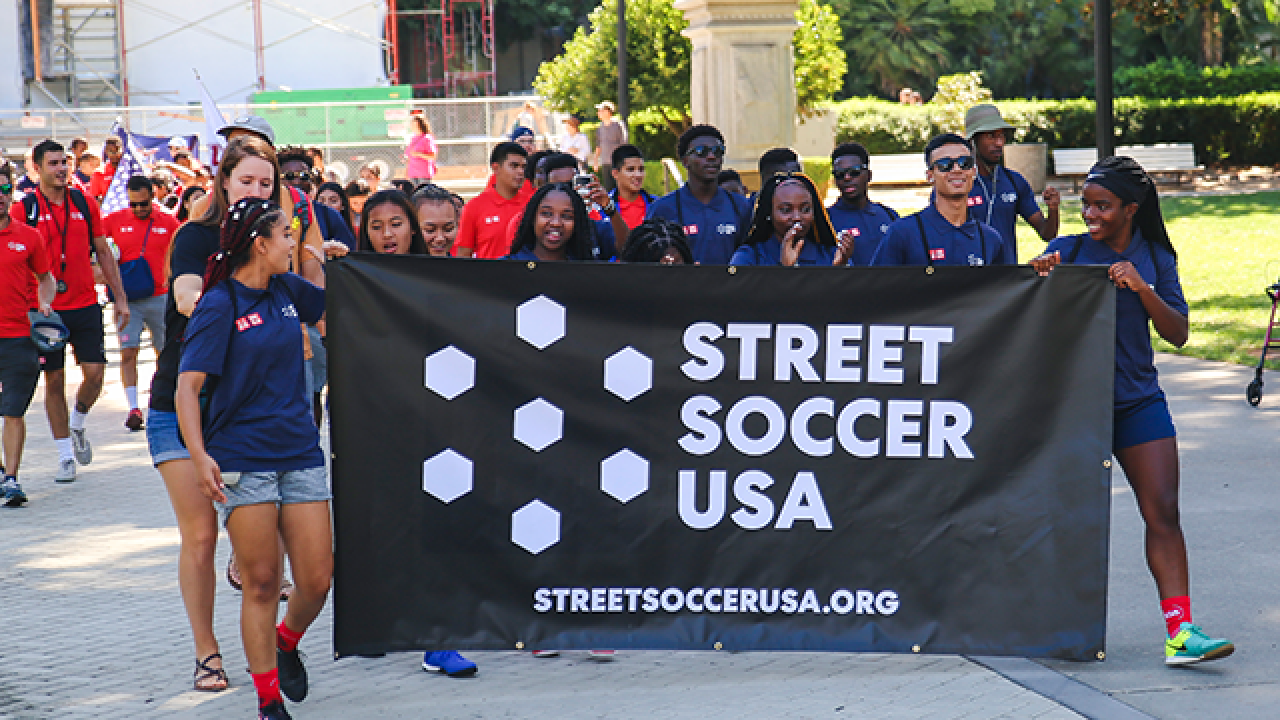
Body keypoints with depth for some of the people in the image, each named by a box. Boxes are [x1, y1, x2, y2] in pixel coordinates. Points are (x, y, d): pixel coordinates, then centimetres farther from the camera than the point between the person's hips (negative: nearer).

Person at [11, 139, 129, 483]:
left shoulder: (85, 204, 5)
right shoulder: (23, 210, -3)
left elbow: (104, 252, 12)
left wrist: (120, 299, 9)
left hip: (85, 304, 2)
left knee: (95, 373, -4)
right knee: (54, 380, 2)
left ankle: (76, 427, 25)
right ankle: (65, 456, 12)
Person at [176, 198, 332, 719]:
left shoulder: (286, 289, 10)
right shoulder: (219, 305, -8)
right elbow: (187, 386, -14)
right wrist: (199, 455, -25)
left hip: (300, 454, 5)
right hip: (242, 458, -5)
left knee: (317, 582, 0)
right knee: (262, 583, -3)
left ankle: (285, 643, 32)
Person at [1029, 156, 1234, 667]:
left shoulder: (1155, 258, 5)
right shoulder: (1066, 252, 1)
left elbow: (1177, 334, 0)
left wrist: (1142, 288, -15)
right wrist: (1039, 278, -22)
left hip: (1139, 401, 1)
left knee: (1163, 511, -8)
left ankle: (1180, 632, -12)